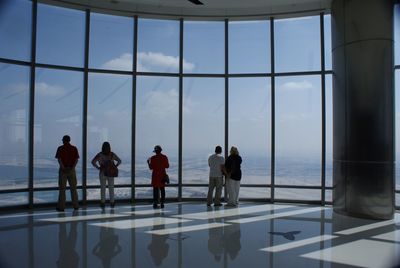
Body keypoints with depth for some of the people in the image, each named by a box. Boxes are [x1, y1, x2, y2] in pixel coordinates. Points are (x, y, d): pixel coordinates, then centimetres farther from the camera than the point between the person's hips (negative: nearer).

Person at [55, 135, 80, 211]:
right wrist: (72, 168, -12)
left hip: (63, 170, -2)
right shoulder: (74, 148, 5)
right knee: (73, 188, 10)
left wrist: (63, 168, -17)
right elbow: (76, 159, -5)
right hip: (71, 170, 2)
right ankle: (76, 205, 13)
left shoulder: (60, 148, -2)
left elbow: (59, 159, -14)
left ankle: (61, 206, 4)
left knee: (62, 189, 4)